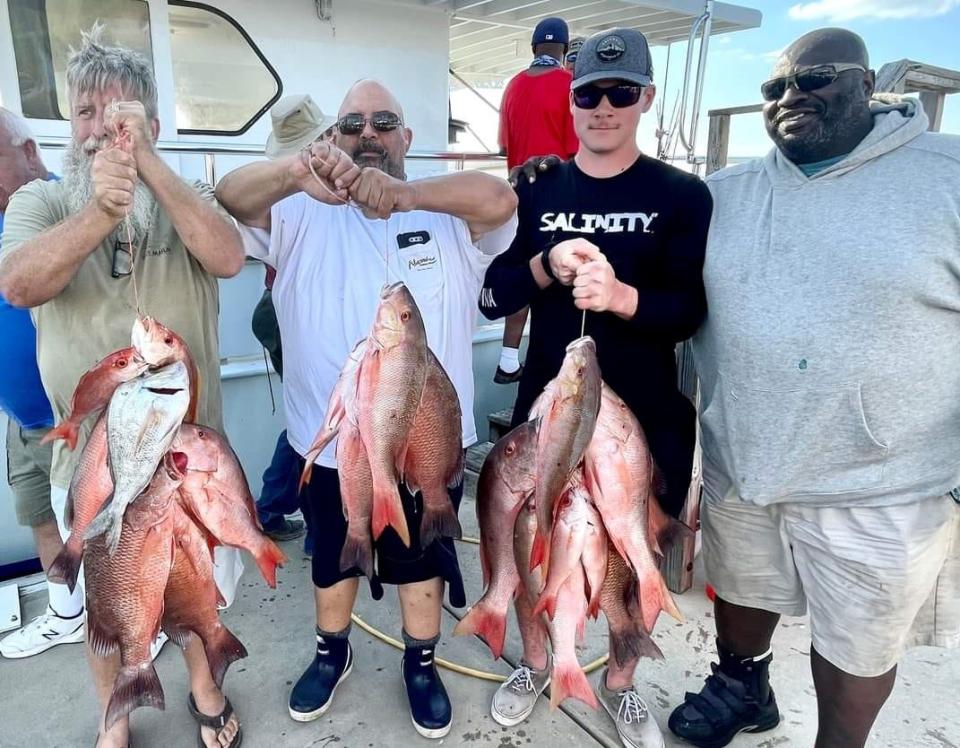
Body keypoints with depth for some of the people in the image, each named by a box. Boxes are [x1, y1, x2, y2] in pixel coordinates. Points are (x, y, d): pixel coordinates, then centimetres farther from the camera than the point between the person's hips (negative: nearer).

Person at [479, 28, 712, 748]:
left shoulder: (682, 194, -4)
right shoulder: (535, 191, 2)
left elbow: (691, 311, -10)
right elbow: (490, 297, 0)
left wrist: (621, 296, -29)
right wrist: (545, 267, -19)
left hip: (644, 415, -1)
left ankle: (620, 682, 42)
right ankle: (535, 662, 43)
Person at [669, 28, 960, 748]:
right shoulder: (722, 194, 2)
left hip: (877, 490, -3)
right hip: (738, 466, 4)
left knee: (857, 644, 16)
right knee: (743, 592, 25)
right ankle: (742, 689, 55)